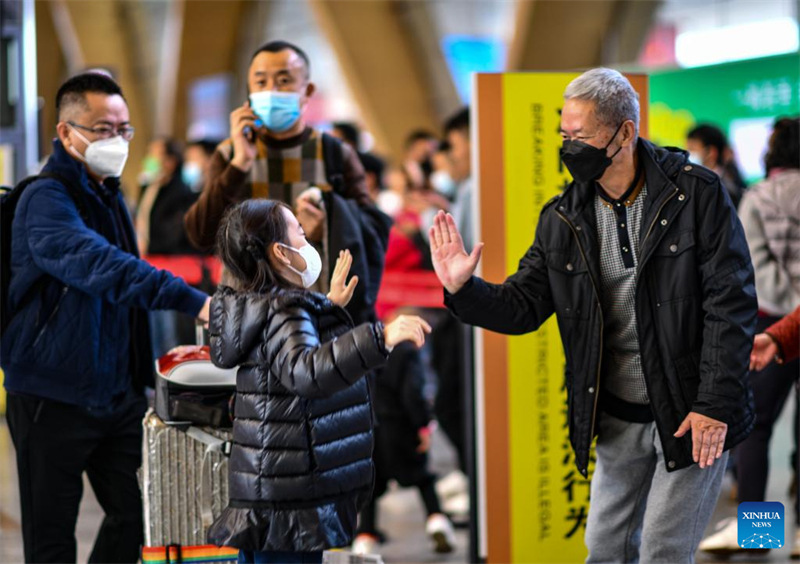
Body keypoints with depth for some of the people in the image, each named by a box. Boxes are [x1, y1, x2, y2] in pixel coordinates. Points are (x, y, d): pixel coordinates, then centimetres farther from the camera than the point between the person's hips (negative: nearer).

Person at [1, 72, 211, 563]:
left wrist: (143, 366, 15)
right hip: (54, 398, -8)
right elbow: (99, 266, -34)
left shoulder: (110, 196, 12)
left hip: (117, 392, 8)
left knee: (135, 515, 8)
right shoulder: (46, 200, -16)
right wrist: (192, 300, -44)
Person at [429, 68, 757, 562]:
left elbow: (731, 304, -13)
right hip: (619, 419, 5)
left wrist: (715, 404, -17)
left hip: (693, 414, -5)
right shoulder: (563, 219, 2)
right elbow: (523, 307, 5)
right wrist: (463, 289, -15)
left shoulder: (697, 194, -12)